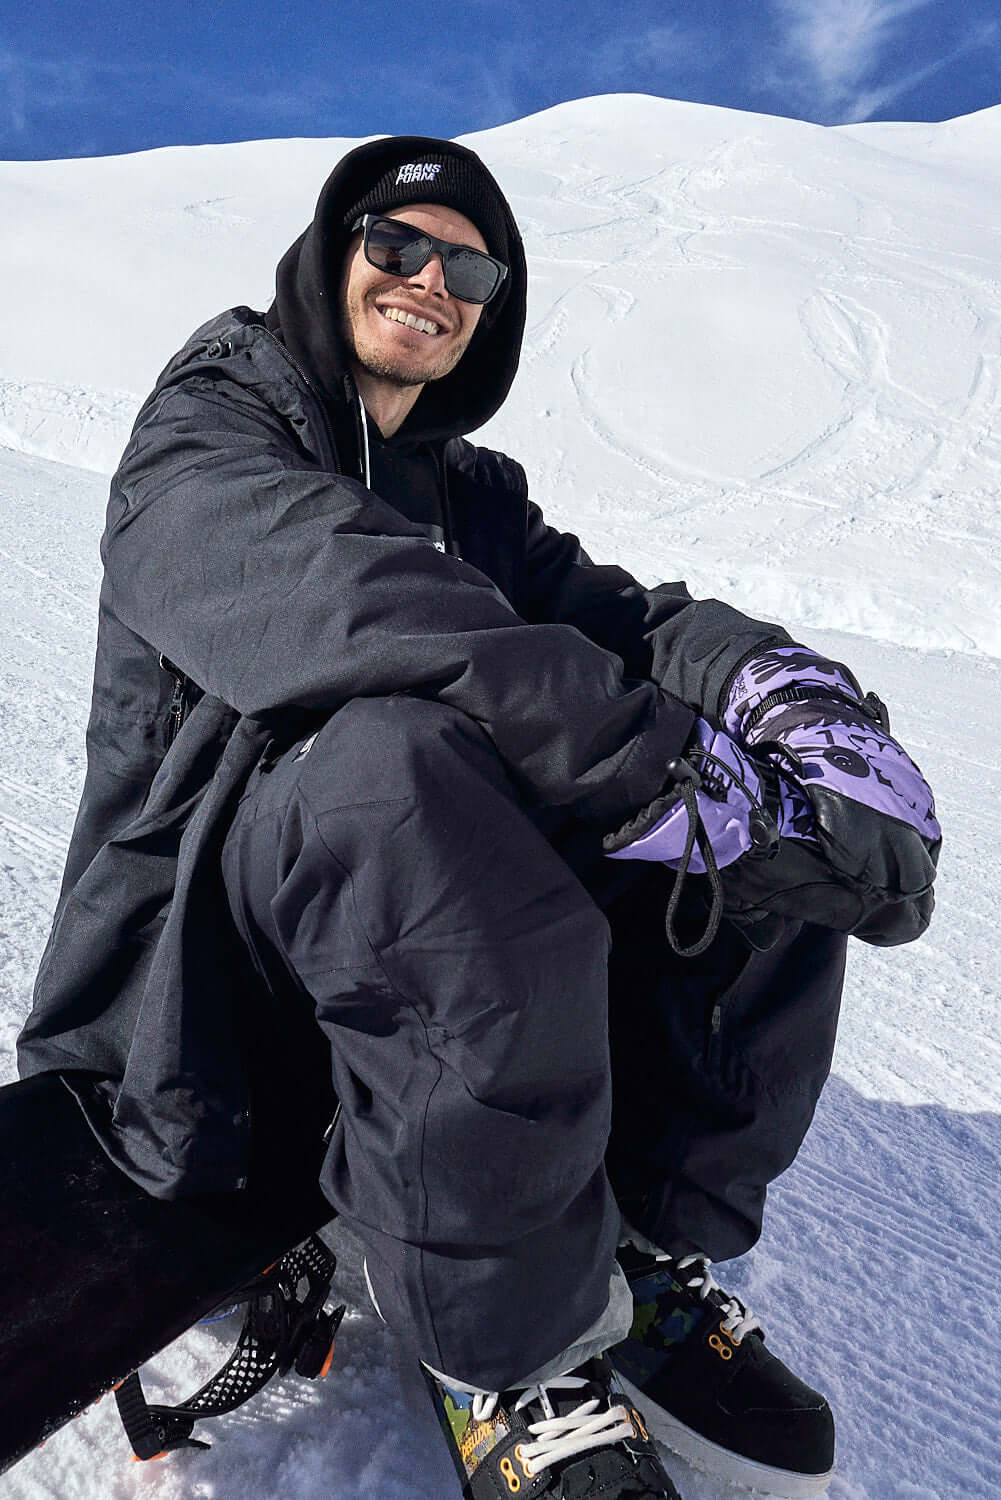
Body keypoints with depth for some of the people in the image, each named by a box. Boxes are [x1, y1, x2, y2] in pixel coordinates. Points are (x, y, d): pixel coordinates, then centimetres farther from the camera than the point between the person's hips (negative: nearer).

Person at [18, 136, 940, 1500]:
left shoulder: (472, 492, 19)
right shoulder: (202, 435, -1)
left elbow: (606, 610, 1)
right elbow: (352, 607, -24)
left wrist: (786, 682, -21)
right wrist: (667, 770, -33)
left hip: (439, 917, 6)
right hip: (208, 966, -5)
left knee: (789, 806, -7)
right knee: (397, 755, -38)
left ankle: (653, 1252, -5)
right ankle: (508, 1351, -20)